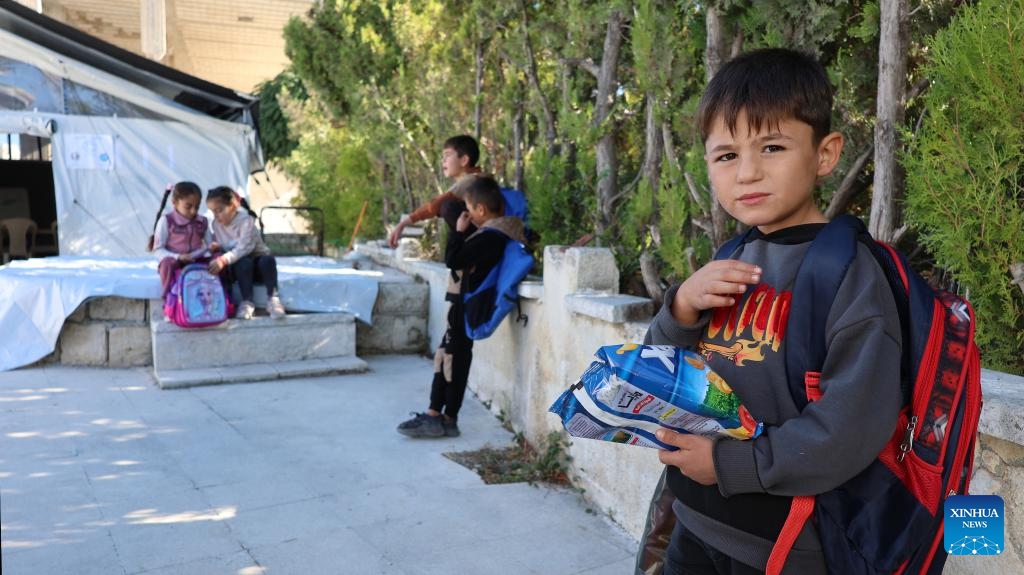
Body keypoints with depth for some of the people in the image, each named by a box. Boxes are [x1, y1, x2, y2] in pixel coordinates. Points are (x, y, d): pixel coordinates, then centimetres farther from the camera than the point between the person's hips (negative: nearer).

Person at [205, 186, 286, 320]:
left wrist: (224, 260, -47)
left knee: (268, 260, -36)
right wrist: (216, 247, -18)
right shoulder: (216, 224, -2)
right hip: (239, 264, 3)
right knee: (244, 263, -34)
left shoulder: (245, 220, -20)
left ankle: (272, 298, -23)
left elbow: (244, 247, -34)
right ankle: (247, 301, -25)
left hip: (257, 258, -2)